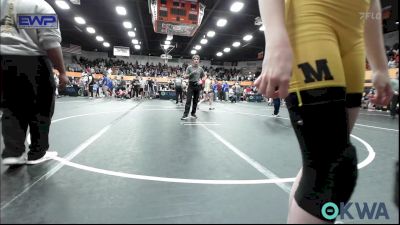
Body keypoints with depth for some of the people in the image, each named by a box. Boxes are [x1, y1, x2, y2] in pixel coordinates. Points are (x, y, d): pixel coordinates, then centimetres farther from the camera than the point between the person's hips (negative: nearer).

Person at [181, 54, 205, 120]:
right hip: (191, 85, -3)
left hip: (197, 86, 3)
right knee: (188, 100, -8)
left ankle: (193, 113, 18)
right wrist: (191, 74, -19)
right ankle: (185, 114, -7)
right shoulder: (189, 67, -1)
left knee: (196, 100, 7)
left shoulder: (200, 68, 7)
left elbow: (203, 77, 18)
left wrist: (201, 81, -3)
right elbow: (185, 76, -3)